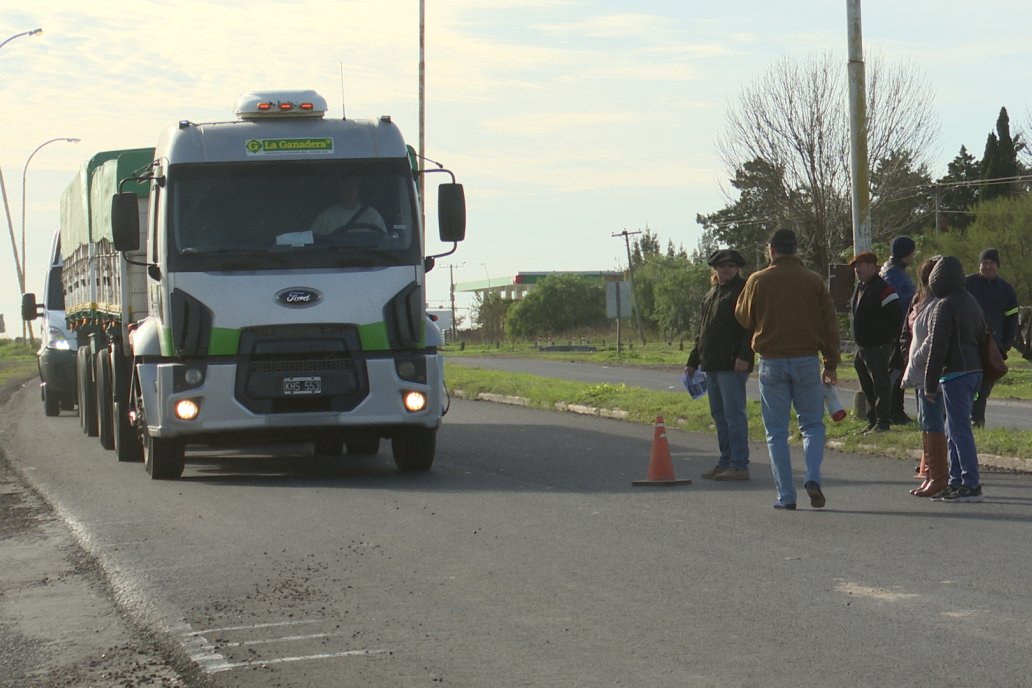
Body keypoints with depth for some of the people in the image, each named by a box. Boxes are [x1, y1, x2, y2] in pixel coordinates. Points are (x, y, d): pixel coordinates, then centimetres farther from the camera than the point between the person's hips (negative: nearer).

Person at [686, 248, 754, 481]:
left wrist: (744, 356, -23)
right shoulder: (713, 293, 21)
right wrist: (693, 361, 24)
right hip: (712, 365, 9)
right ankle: (726, 462, 18)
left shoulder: (745, 291, -5)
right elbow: (704, 330, 27)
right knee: (719, 415, 11)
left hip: (732, 365, -9)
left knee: (733, 414, -10)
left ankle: (739, 465, -9)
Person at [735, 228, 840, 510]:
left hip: (772, 362, -1)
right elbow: (829, 325, 3)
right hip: (807, 360, 1)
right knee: (813, 424, 12)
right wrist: (831, 364, 9)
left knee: (777, 431, 6)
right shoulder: (813, 281, 2)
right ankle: (813, 478, -10)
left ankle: (785, 495, 1)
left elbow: (744, 318, 9)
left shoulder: (758, 281, -2)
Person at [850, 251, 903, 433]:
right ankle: (872, 421, 22)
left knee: (880, 385, -6)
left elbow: (896, 317, -15)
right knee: (867, 388, 14)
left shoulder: (882, 289, -14)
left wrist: (890, 341, -10)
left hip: (878, 348, -10)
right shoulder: (859, 287, 14)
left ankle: (882, 423, -3)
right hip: (862, 347, 10)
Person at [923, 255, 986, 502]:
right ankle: (956, 481, 19)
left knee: (960, 430, -8)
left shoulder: (945, 306, -13)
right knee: (954, 431, 16)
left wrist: (930, 383, -11)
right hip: (974, 371, 9)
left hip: (954, 373, -9)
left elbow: (938, 347, -15)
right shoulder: (970, 301, 15)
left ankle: (971, 485, -9)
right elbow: (982, 337, 20)